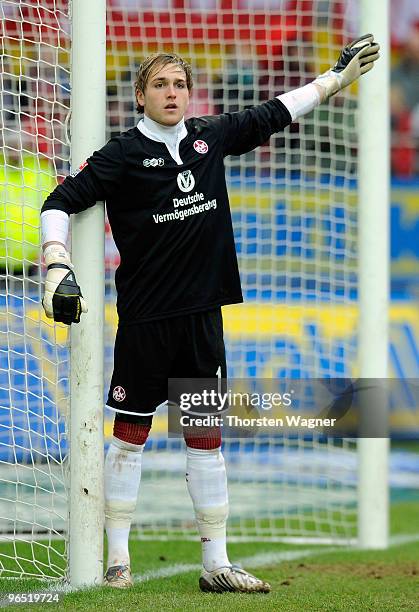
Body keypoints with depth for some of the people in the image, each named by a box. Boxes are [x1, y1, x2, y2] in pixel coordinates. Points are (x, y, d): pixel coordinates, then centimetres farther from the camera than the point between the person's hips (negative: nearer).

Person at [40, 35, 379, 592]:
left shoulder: (210, 137, 7)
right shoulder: (124, 154, -8)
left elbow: (274, 114, 19)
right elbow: (60, 203, -11)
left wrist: (339, 75, 23)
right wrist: (57, 268, -24)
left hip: (202, 315, 5)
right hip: (145, 318, -5)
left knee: (206, 436, 7)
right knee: (130, 434, 1)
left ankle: (216, 565, 11)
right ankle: (118, 561, 8)